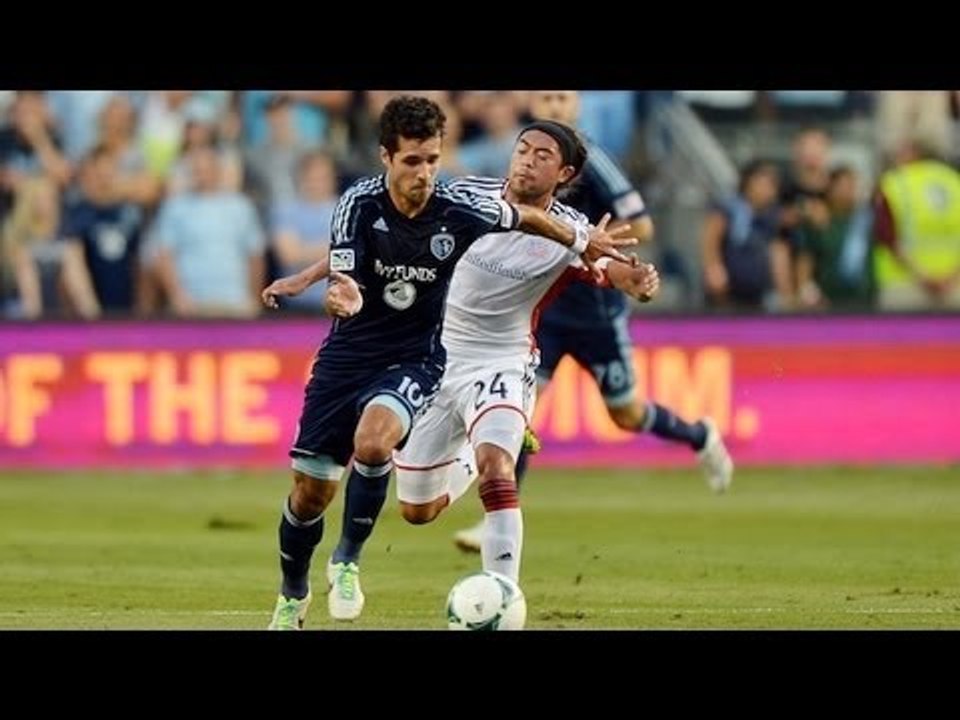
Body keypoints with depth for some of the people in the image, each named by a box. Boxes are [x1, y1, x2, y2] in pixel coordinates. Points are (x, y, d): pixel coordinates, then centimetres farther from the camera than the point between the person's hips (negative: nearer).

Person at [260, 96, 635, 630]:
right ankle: (293, 596, 29)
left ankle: (348, 561, -8)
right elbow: (348, 273, -21)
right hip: (350, 354, 1)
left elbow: (524, 217, 4)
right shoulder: (359, 205, -16)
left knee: (371, 444, -32)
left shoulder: (457, 211, -15)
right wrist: (345, 297, -45)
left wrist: (582, 242, 16)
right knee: (312, 489, 2)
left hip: (415, 360, -1)